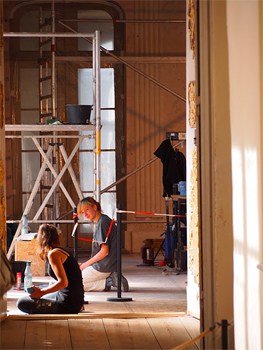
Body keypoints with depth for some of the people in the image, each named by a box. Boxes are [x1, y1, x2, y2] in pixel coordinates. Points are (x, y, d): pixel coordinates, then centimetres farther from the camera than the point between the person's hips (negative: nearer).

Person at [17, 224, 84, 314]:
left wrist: (41, 292, -15)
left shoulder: (53, 254, -14)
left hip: (68, 304, -10)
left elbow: (63, 283, -21)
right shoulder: (61, 251, 14)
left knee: (22, 303, -11)